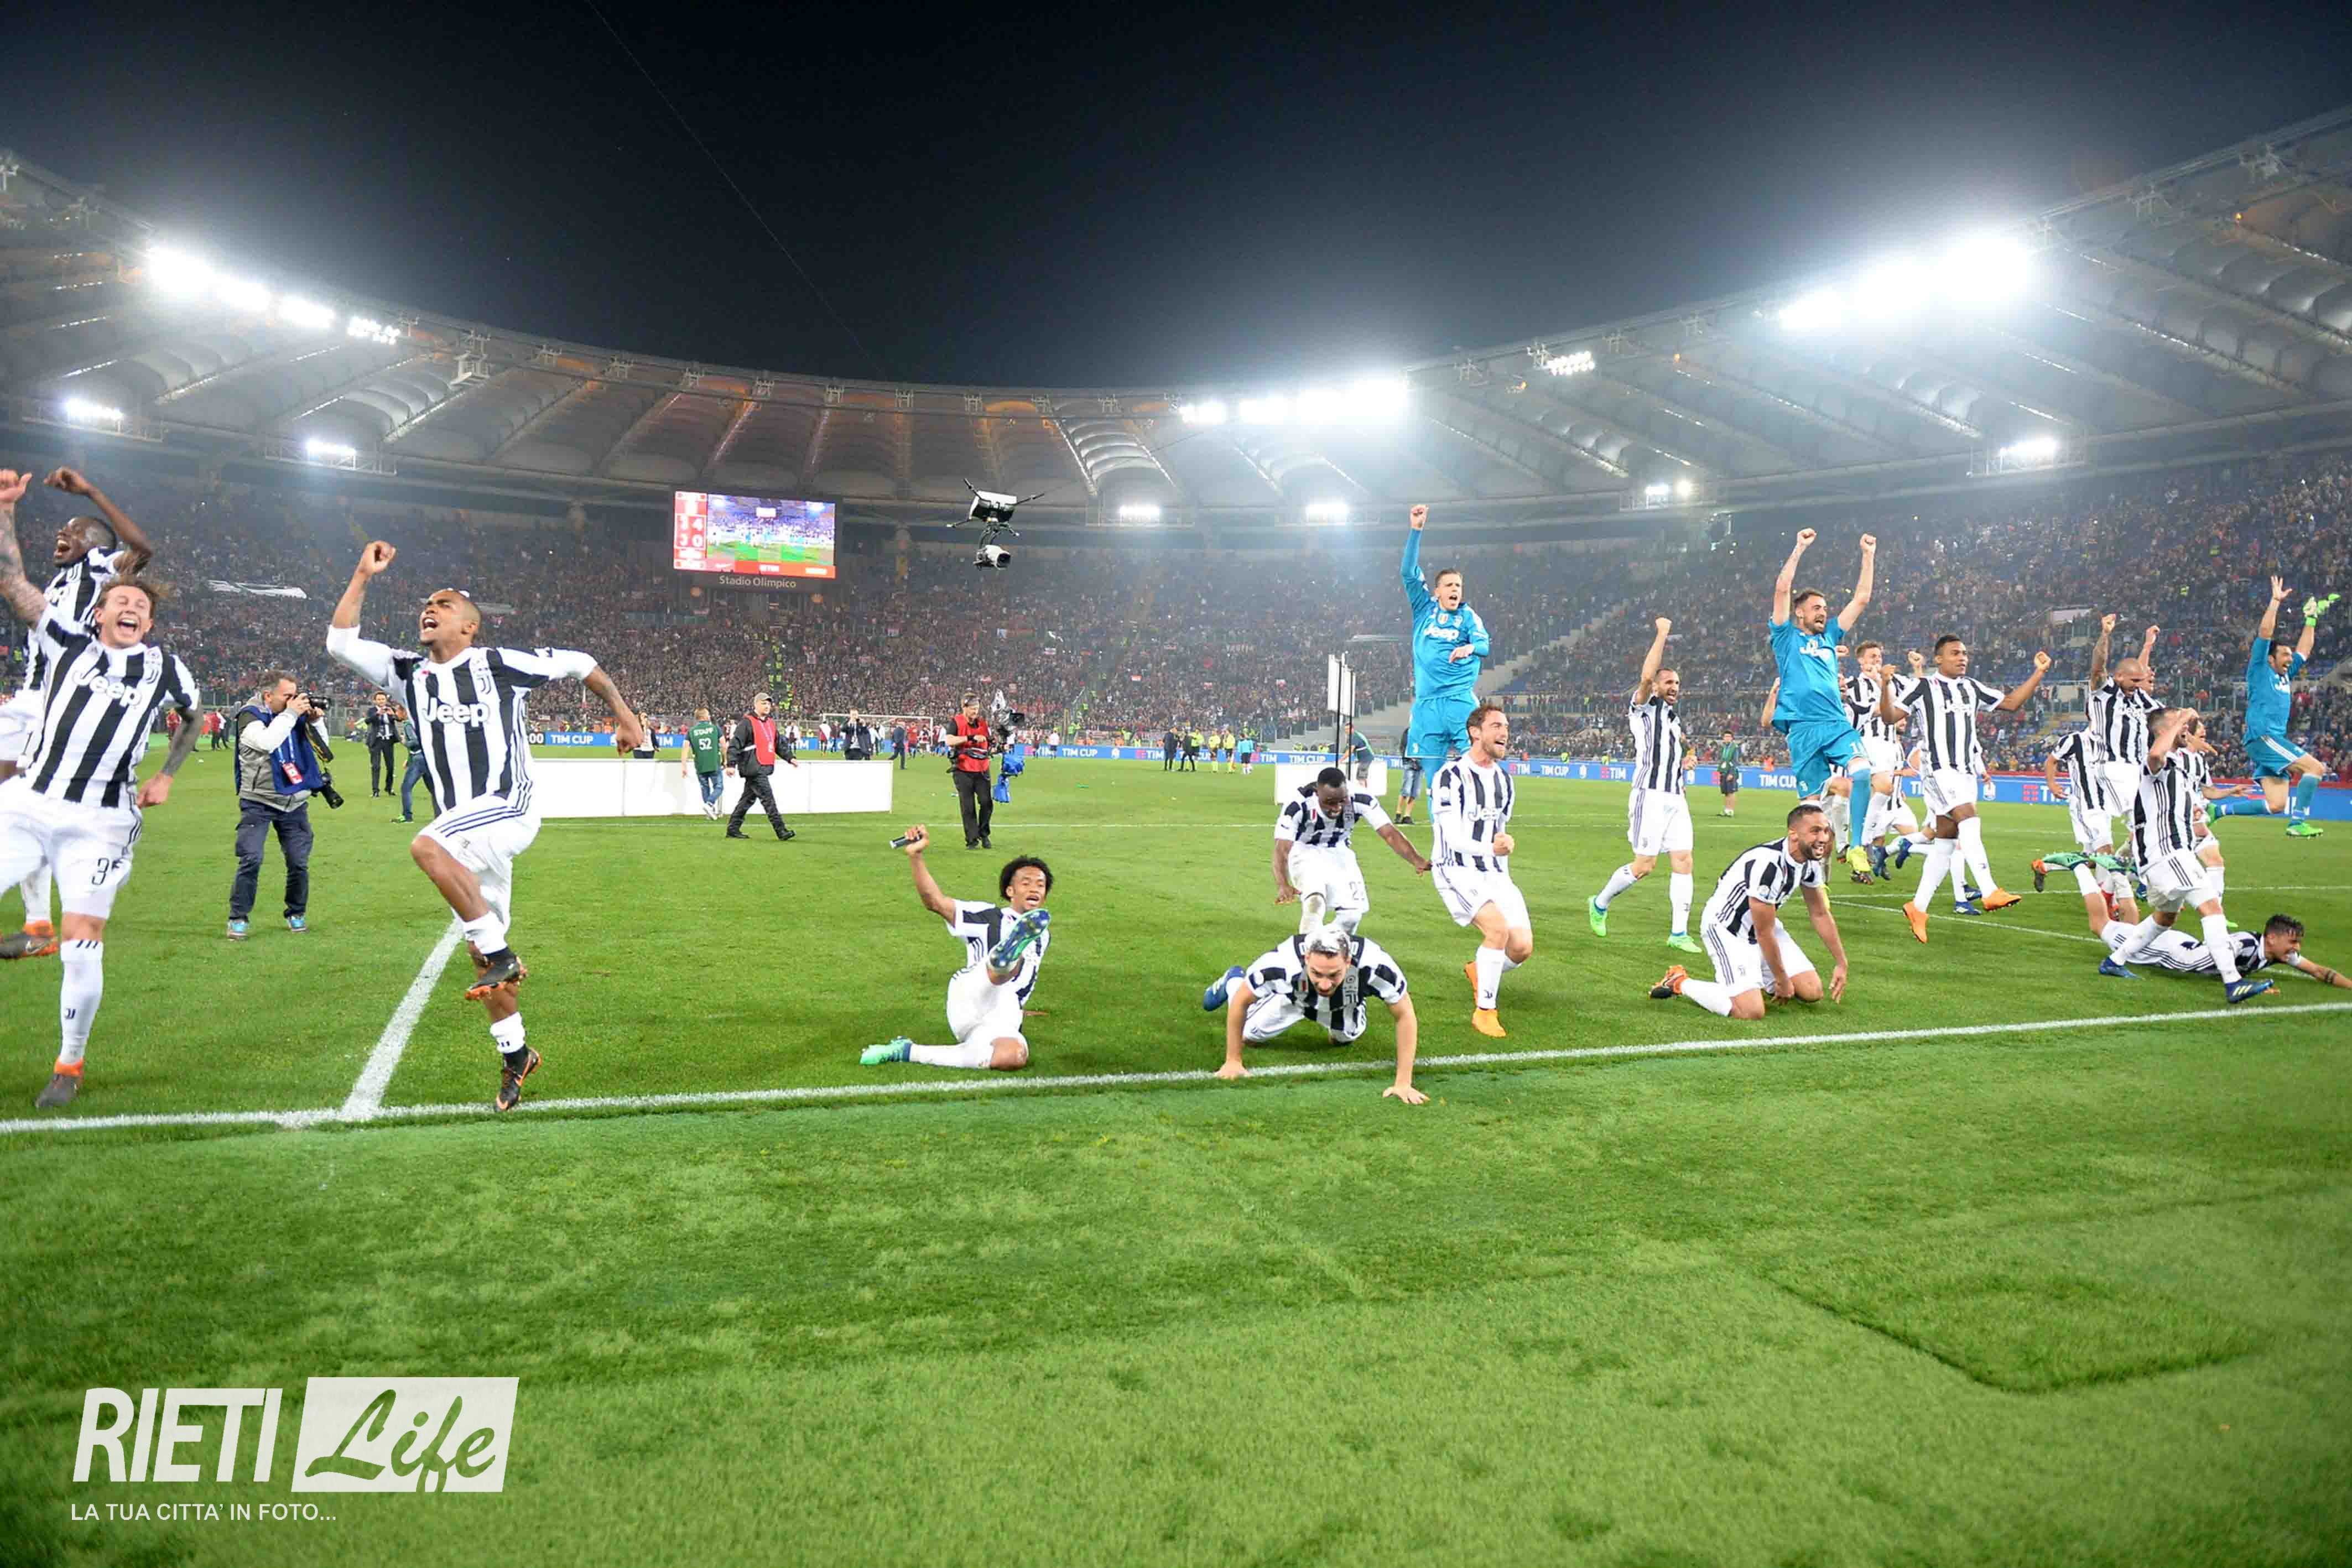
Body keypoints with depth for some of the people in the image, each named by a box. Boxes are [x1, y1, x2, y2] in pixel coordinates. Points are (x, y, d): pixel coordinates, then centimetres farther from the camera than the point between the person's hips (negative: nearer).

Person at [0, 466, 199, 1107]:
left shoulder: (163, 667, 10)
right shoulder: (68, 640, 9)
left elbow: (191, 716, 28)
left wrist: (165, 776, 17)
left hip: (98, 823, -1)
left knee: (83, 944, -7)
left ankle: (69, 1065, 9)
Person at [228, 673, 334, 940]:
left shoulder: (294, 713, 5)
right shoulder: (250, 715, -7)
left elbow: (323, 749, 10)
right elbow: (266, 742, -28)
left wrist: (314, 721, -5)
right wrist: (291, 714, -22)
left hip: (295, 802, 4)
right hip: (258, 802, -4)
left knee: (299, 863, 2)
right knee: (251, 860, -12)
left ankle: (297, 914, 20)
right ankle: (239, 918, 0)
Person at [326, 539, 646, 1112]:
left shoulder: (498, 664, -3)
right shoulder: (408, 672, 12)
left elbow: (578, 664, 4)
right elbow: (340, 642, 10)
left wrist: (624, 716, 7)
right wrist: (363, 577, 8)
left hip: (506, 811, -6)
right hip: (465, 831, 6)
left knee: (427, 846, -34)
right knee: (481, 956, 9)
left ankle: (501, 956, -24)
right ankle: (515, 1056, 23)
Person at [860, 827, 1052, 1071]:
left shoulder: (1042, 937, 24)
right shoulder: (989, 917, 9)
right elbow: (936, 902, -5)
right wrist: (915, 856, -17)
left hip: (1003, 1024, 3)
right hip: (967, 1000, -3)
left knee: (1015, 1056, -34)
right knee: (1011, 962, -31)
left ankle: (910, 1053, -23)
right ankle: (1003, 959, -73)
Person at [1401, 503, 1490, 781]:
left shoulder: (1469, 616, 7)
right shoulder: (1425, 609, 12)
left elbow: (1484, 646, -9)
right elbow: (1409, 572, 4)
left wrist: (1470, 648, -34)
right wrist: (1415, 530, -4)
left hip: (1461, 701, -2)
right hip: (1427, 704, 2)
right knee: (1433, 774, 3)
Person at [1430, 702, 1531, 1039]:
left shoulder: (1504, 780, 13)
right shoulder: (1450, 777, -11)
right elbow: (1453, 838, -20)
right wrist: (1490, 848, -34)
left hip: (1495, 873, 7)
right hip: (1458, 871, -7)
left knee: (1523, 947, -5)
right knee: (1498, 928, -28)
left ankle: (1479, 971, 28)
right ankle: (1484, 1011, -13)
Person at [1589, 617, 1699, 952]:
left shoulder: (1674, 721, 24)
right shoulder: (1645, 707, 0)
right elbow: (1646, 676, -20)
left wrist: (1684, 760, 18)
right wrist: (1662, 633, -17)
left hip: (1676, 798, 8)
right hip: (1650, 795, -8)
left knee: (1683, 862, -1)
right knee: (1644, 865, -7)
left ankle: (1678, 933, 2)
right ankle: (1599, 904, 16)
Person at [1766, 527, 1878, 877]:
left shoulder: (1830, 636, 23)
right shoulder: (1787, 637, 10)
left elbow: (1862, 598, 23)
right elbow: (1782, 589, -1)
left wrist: (1868, 555, 20)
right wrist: (1800, 549, -1)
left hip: (1838, 723, 4)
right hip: (1803, 729, -4)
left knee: (1861, 770, -25)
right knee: (1815, 801, -4)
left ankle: (1857, 847, -19)